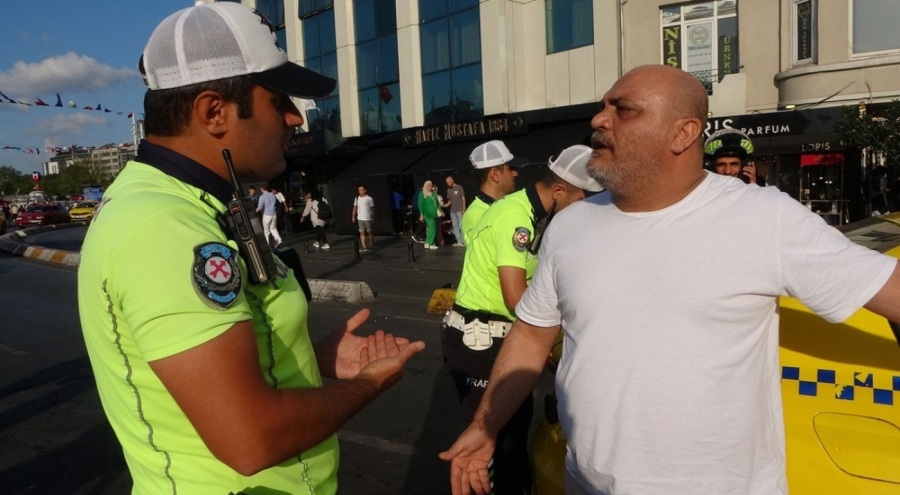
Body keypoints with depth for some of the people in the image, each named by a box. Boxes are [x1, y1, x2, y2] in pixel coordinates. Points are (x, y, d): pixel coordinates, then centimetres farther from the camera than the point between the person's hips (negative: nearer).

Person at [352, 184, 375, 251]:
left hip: (368, 218, -3)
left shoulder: (369, 199, -5)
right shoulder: (357, 199, 5)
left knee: (369, 232, 5)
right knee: (362, 232, 2)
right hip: (360, 218, 3)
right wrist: (353, 216, 5)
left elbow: (372, 209, -1)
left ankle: (370, 245, 15)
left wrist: (373, 218, -1)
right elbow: (355, 208, 10)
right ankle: (363, 246, 5)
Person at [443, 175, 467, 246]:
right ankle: (459, 241, 9)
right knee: (455, 226, 6)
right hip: (452, 211, 6)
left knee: (461, 226, -7)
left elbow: (463, 198, -5)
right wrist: (446, 205, -4)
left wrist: (464, 208, -11)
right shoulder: (448, 189, 12)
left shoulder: (459, 187, -4)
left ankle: (464, 241, -5)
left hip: (459, 210, -6)